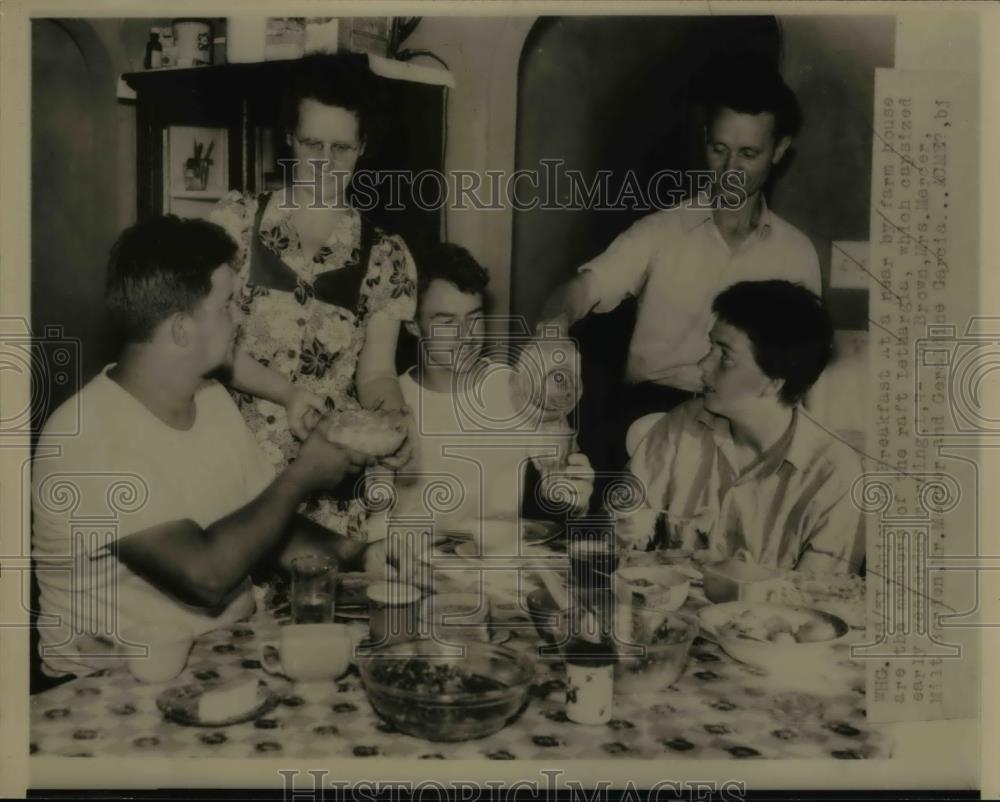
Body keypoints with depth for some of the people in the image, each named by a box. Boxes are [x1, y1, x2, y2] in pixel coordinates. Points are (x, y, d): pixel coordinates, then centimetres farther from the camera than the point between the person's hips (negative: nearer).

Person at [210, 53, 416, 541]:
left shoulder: (384, 257, 4)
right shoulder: (237, 221, 0)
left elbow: (376, 374, 3)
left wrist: (396, 428, -17)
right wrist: (287, 391, -16)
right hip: (236, 458, -1)